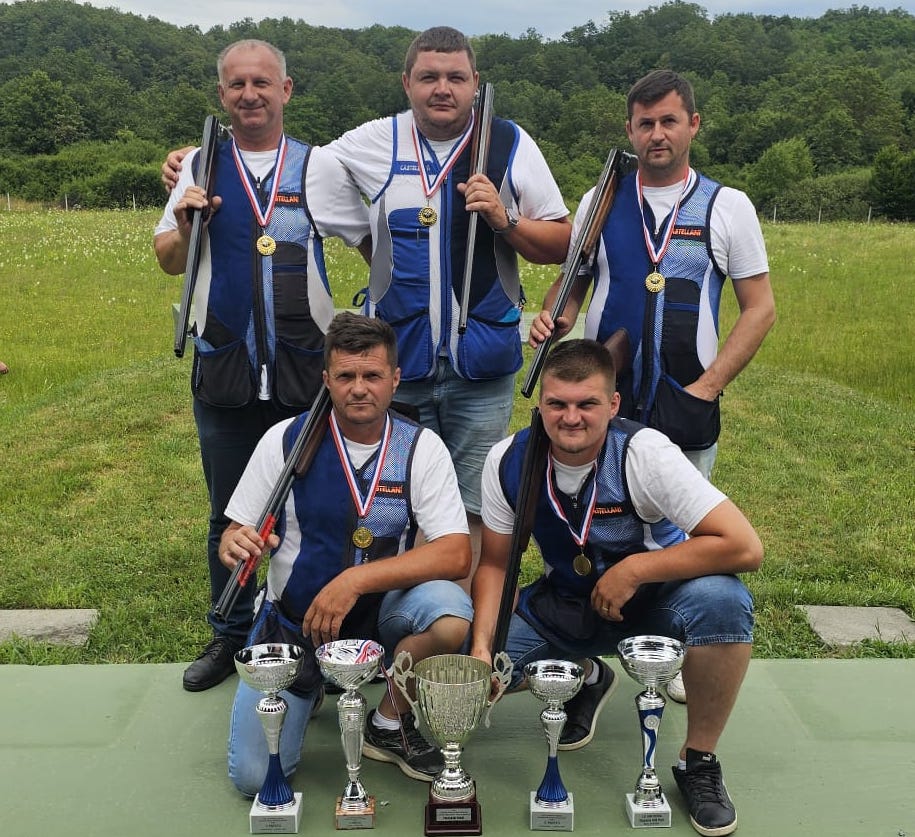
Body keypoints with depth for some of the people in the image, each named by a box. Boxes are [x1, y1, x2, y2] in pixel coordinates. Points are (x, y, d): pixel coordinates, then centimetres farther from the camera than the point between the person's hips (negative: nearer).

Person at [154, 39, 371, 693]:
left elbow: (374, 243, 9)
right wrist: (185, 226, -7)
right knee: (230, 515, 14)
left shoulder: (320, 167, 2)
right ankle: (230, 638, 31)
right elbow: (169, 263, 12)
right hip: (223, 371, 2)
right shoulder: (201, 168, 7)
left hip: (305, 371, -2)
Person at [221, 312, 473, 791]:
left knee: (450, 613, -32)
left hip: (379, 615, 0)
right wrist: (235, 545, -29)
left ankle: (390, 724, -2)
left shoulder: (420, 448, -10)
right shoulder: (285, 440, -9)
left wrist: (355, 579, -29)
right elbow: (236, 534, -3)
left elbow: (455, 555, -20)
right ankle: (310, 685, 22)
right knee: (254, 777, -11)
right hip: (292, 621, 0)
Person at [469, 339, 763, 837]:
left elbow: (745, 547, -30)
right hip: (564, 605, 4)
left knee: (722, 600, -35)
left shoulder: (643, 453, -26)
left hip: (651, 602, -3)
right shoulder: (508, 462, -15)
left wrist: (632, 569, -29)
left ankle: (698, 762, -10)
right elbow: (495, 563, -3)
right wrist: (481, 646, -18)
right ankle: (585, 678, 16)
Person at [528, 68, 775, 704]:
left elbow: (760, 307, 3)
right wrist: (553, 320, -10)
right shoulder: (599, 203, 8)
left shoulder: (728, 207, 4)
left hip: (688, 407, -1)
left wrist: (708, 386, -7)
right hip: (601, 401, 1)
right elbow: (571, 281, 14)